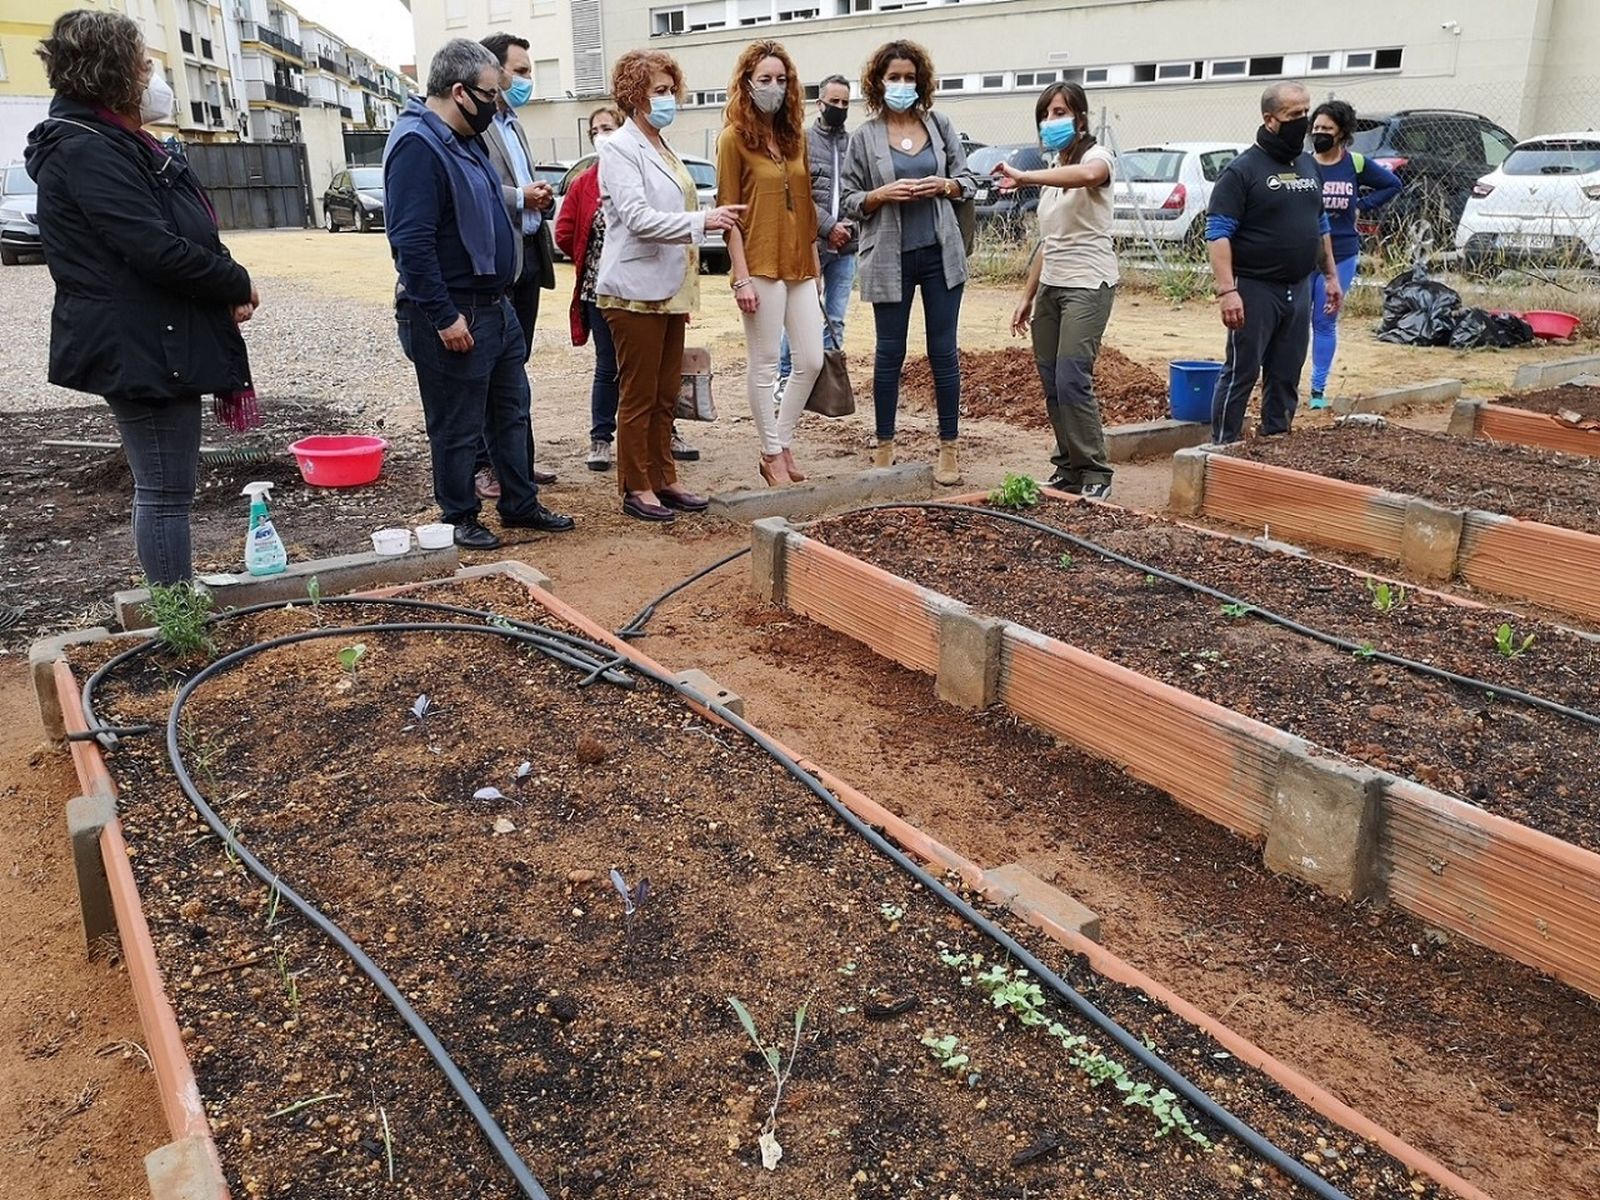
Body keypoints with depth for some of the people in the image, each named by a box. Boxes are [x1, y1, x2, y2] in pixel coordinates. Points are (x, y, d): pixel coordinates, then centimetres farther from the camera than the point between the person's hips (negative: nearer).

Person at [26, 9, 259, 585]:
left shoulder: (117, 142, 18)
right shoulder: (86, 149, -15)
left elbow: (178, 233, 18)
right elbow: (156, 250, -24)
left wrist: (225, 287, 0)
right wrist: (237, 284, -10)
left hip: (158, 342, 11)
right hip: (140, 349, -11)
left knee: (166, 488, 16)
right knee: (165, 494, -4)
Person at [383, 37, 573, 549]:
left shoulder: (465, 141, 13)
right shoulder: (417, 145, -19)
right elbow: (413, 242, -25)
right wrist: (444, 316, -26)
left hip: (496, 306, 10)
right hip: (455, 316, -10)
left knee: (512, 412, 17)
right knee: (458, 427, 3)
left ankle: (520, 503, 29)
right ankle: (460, 519, 17)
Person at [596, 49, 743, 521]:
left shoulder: (664, 150, 17)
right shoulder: (619, 149, -8)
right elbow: (638, 217, -19)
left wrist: (688, 288, 21)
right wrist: (702, 221, -26)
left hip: (670, 290, 8)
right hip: (636, 291, -8)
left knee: (666, 394, 12)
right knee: (638, 395, -1)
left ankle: (663, 480, 21)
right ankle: (636, 489, 7)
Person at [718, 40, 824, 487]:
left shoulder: (794, 135, 14)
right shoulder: (734, 137, -4)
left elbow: (806, 204, 16)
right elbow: (728, 212, -8)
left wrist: (816, 265, 13)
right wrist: (742, 277, -14)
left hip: (800, 266, 7)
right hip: (761, 267, -6)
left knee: (811, 360, 5)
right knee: (765, 364, 0)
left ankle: (782, 444, 20)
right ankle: (772, 455, 11)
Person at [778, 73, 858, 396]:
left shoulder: (855, 145, 11)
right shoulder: (803, 140, 1)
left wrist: (850, 224, -8)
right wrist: (829, 227, -12)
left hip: (845, 247, 4)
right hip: (810, 244, -3)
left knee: (836, 319, 8)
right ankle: (786, 376, 11)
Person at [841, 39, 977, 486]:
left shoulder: (940, 126, 8)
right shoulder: (864, 137, 3)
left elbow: (968, 182, 12)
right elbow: (850, 202, 4)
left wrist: (944, 186, -9)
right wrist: (883, 194, -14)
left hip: (940, 253, 1)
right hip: (890, 259, -1)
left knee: (943, 351, 2)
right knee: (890, 352, 6)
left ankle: (948, 448, 10)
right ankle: (885, 444, 19)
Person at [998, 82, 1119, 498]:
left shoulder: (1096, 156, -6)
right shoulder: (1052, 172, 18)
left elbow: (1085, 174, -34)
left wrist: (1025, 177, -37)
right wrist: (1028, 297, 17)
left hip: (1087, 285, -8)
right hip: (1050, 287, 8)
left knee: (1071, 380, -17)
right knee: (1052, 384, 3)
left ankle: (1095, 473, -9)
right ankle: (1069, 467, 11)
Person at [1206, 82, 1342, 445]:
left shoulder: (1309, 165, 14)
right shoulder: (1242, 170, -8)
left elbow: (1320, 225, 23)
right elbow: (1218, 233, -15)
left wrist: (1331, 275, 19)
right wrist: (1227, 290, -24)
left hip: (1299, 289, 7)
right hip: (1255, 290, -7)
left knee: (1286, 377, 10)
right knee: (1241, 374, -4)